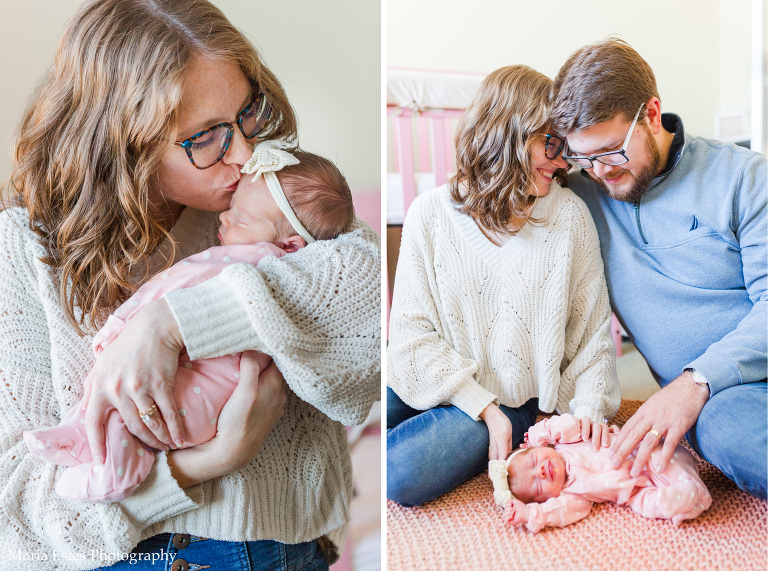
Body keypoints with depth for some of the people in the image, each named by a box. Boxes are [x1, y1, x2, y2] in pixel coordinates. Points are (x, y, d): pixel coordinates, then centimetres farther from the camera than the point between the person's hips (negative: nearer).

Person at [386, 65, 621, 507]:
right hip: (428, 384, 1)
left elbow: (593, 328, 4)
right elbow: (413, 330, -7)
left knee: (404, 474, -26)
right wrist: (484, 406, -15)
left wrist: (590, 406, -11)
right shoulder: (431, 213, -4)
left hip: (511, 400, -1)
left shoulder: (570, 216, -3)